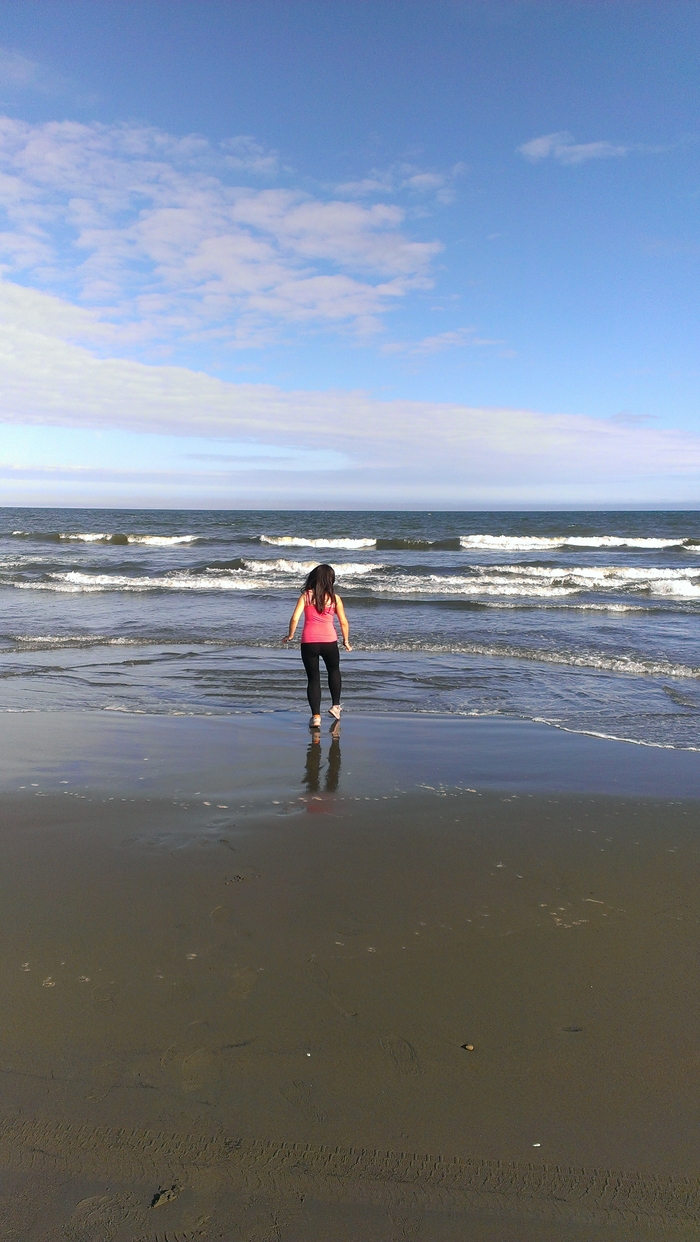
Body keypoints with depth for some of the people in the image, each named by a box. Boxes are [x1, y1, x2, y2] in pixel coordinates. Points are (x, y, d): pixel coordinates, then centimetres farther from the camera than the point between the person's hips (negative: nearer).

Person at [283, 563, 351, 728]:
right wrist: (346, 641, 17)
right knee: (334, 671, 27)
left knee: (313, 678, 8)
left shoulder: (306, 596, -1)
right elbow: (344, 622, 4)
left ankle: (316, 716, 2)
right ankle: (335, 705, 33)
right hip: (329, 641, 1)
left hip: (309, 642, -1)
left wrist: (290, 635, 7)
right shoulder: (335, 598, 1)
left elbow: (295, 618, -8)